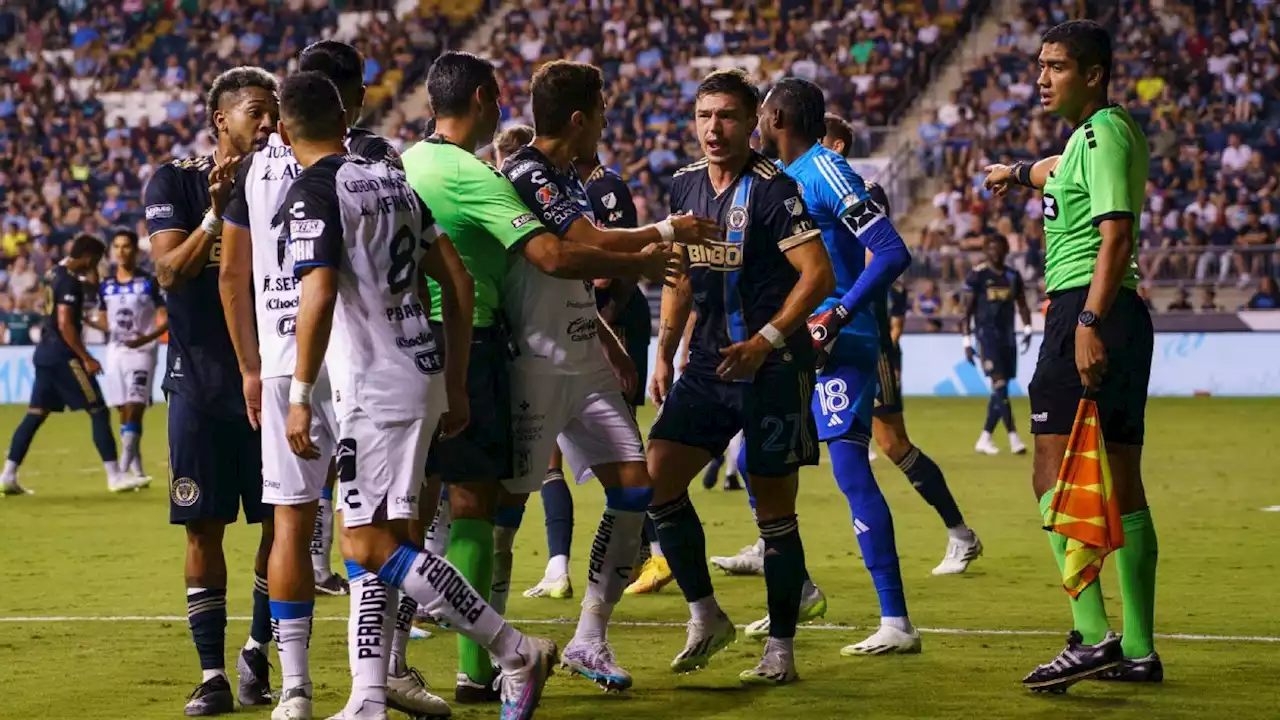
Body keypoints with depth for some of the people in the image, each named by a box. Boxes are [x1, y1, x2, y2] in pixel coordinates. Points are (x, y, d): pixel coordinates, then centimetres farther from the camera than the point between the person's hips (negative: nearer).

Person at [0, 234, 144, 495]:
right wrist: (86, 358, -19)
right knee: (98, 412, -4)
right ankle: (115, 476, -5)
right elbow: (65, 324, -21)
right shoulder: (69, 281, -16)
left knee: (36, 413, 10)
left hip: (45, 353, 9)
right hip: (63, 356, -9)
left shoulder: (53, 273, 13)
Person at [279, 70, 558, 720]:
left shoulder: (312, 192, -9)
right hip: (422, 370, 9)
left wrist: (300, 397, -18)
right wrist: (455, 386, 20)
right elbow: (456, 281, 16)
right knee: (367, 542, 11)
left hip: (376, 386, -9)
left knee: (375, 546, -8)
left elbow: (318, 297, -22)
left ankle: (516, 653, -6)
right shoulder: (390, 179, 15)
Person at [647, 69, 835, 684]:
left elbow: (818, 275, -16)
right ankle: (705, 615, 7)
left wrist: (764, 342, -20)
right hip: (708, 366, 6)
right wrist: (664, 353, 14)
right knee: (656, 476, -7)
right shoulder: (685, 185, 9)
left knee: (774, 512, 0)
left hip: (772, 367, -6)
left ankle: (780, 647, 11)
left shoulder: (772, 190, -12)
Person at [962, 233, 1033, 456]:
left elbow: (1022, 305, 16)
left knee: (1000, 390, 6)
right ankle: (1013, 438, -21)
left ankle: (985, 439, 16)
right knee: (1000, 385, -16)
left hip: (1007, 337, 6)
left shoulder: (1013, 276, 11)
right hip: (986, 335, -6)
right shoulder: (977, 275, -3)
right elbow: (968, 310, -2)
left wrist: (1027, 328, 0)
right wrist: (967, 341, -6)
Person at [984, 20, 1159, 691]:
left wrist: (1090, 321, -28)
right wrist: (1020, 173, 64)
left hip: (1085, 309, -10)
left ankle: (1092, 635, -23)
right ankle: (1138, 651, 12)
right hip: (1117, 315, 10)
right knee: (1122, 484, 9)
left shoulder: (1103, 134, -10)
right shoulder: (1094, 134, 19)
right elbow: (1065, 172, 45)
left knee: (1054, 472, -15)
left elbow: (1116, 235, -21)